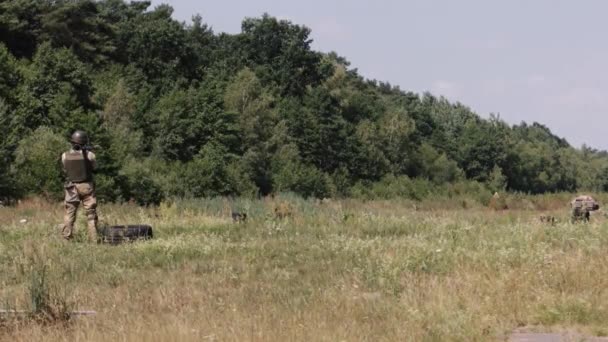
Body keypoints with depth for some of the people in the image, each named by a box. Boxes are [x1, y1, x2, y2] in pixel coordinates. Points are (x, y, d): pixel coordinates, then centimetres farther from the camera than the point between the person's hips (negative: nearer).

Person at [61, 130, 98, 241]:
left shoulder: (65, 156, -7)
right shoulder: (89, 155, -11)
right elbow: (94, 167, 6)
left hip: (72, 188, 1)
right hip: (86, 186, -1)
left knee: (69, 213, 9)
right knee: (91, 214, 8)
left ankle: (66, 238, 3)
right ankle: (93, 239, 7)